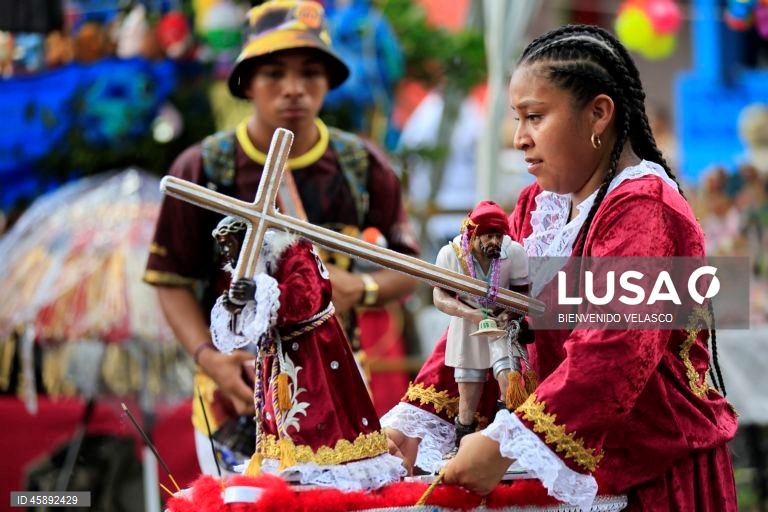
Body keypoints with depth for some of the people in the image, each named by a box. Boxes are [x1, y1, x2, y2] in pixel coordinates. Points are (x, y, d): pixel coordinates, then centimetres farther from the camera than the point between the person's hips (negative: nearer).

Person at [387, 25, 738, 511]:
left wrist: (505, 446, -32)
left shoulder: (641, 211, -17)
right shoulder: (538, 208, 11)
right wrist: (419, 417, -5)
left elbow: (611, 358, -28)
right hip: (574, 467, 8)